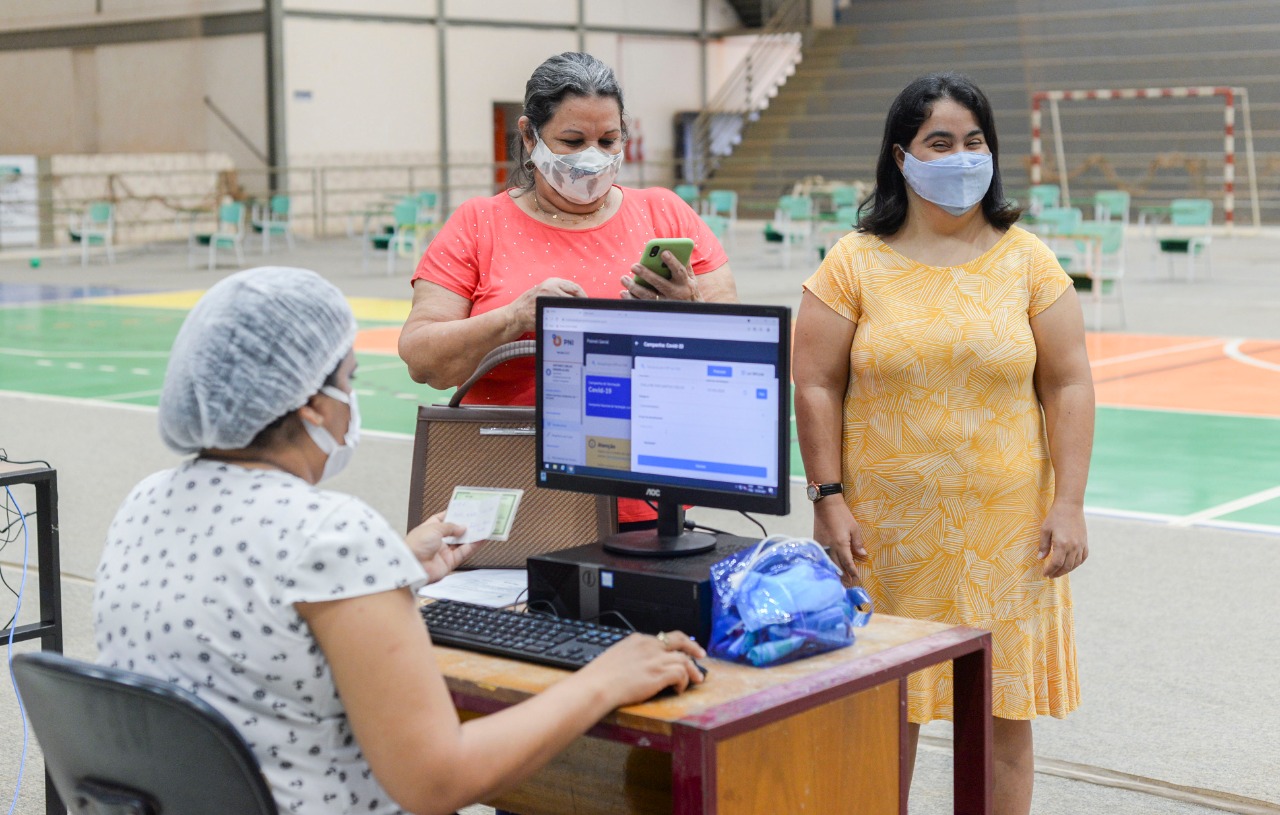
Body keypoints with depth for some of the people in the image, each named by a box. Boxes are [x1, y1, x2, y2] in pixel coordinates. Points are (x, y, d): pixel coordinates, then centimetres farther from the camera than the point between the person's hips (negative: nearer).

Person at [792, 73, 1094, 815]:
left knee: (1004, 711, 6)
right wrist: (828, 500, -6)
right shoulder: (855, 265, 1)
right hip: (887, 531, -1)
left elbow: (1068, 386, 3)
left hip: (1004, 530, 1)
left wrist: (1069, 507, -3)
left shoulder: (1028, 260, 5)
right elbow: (816, 385, 0)